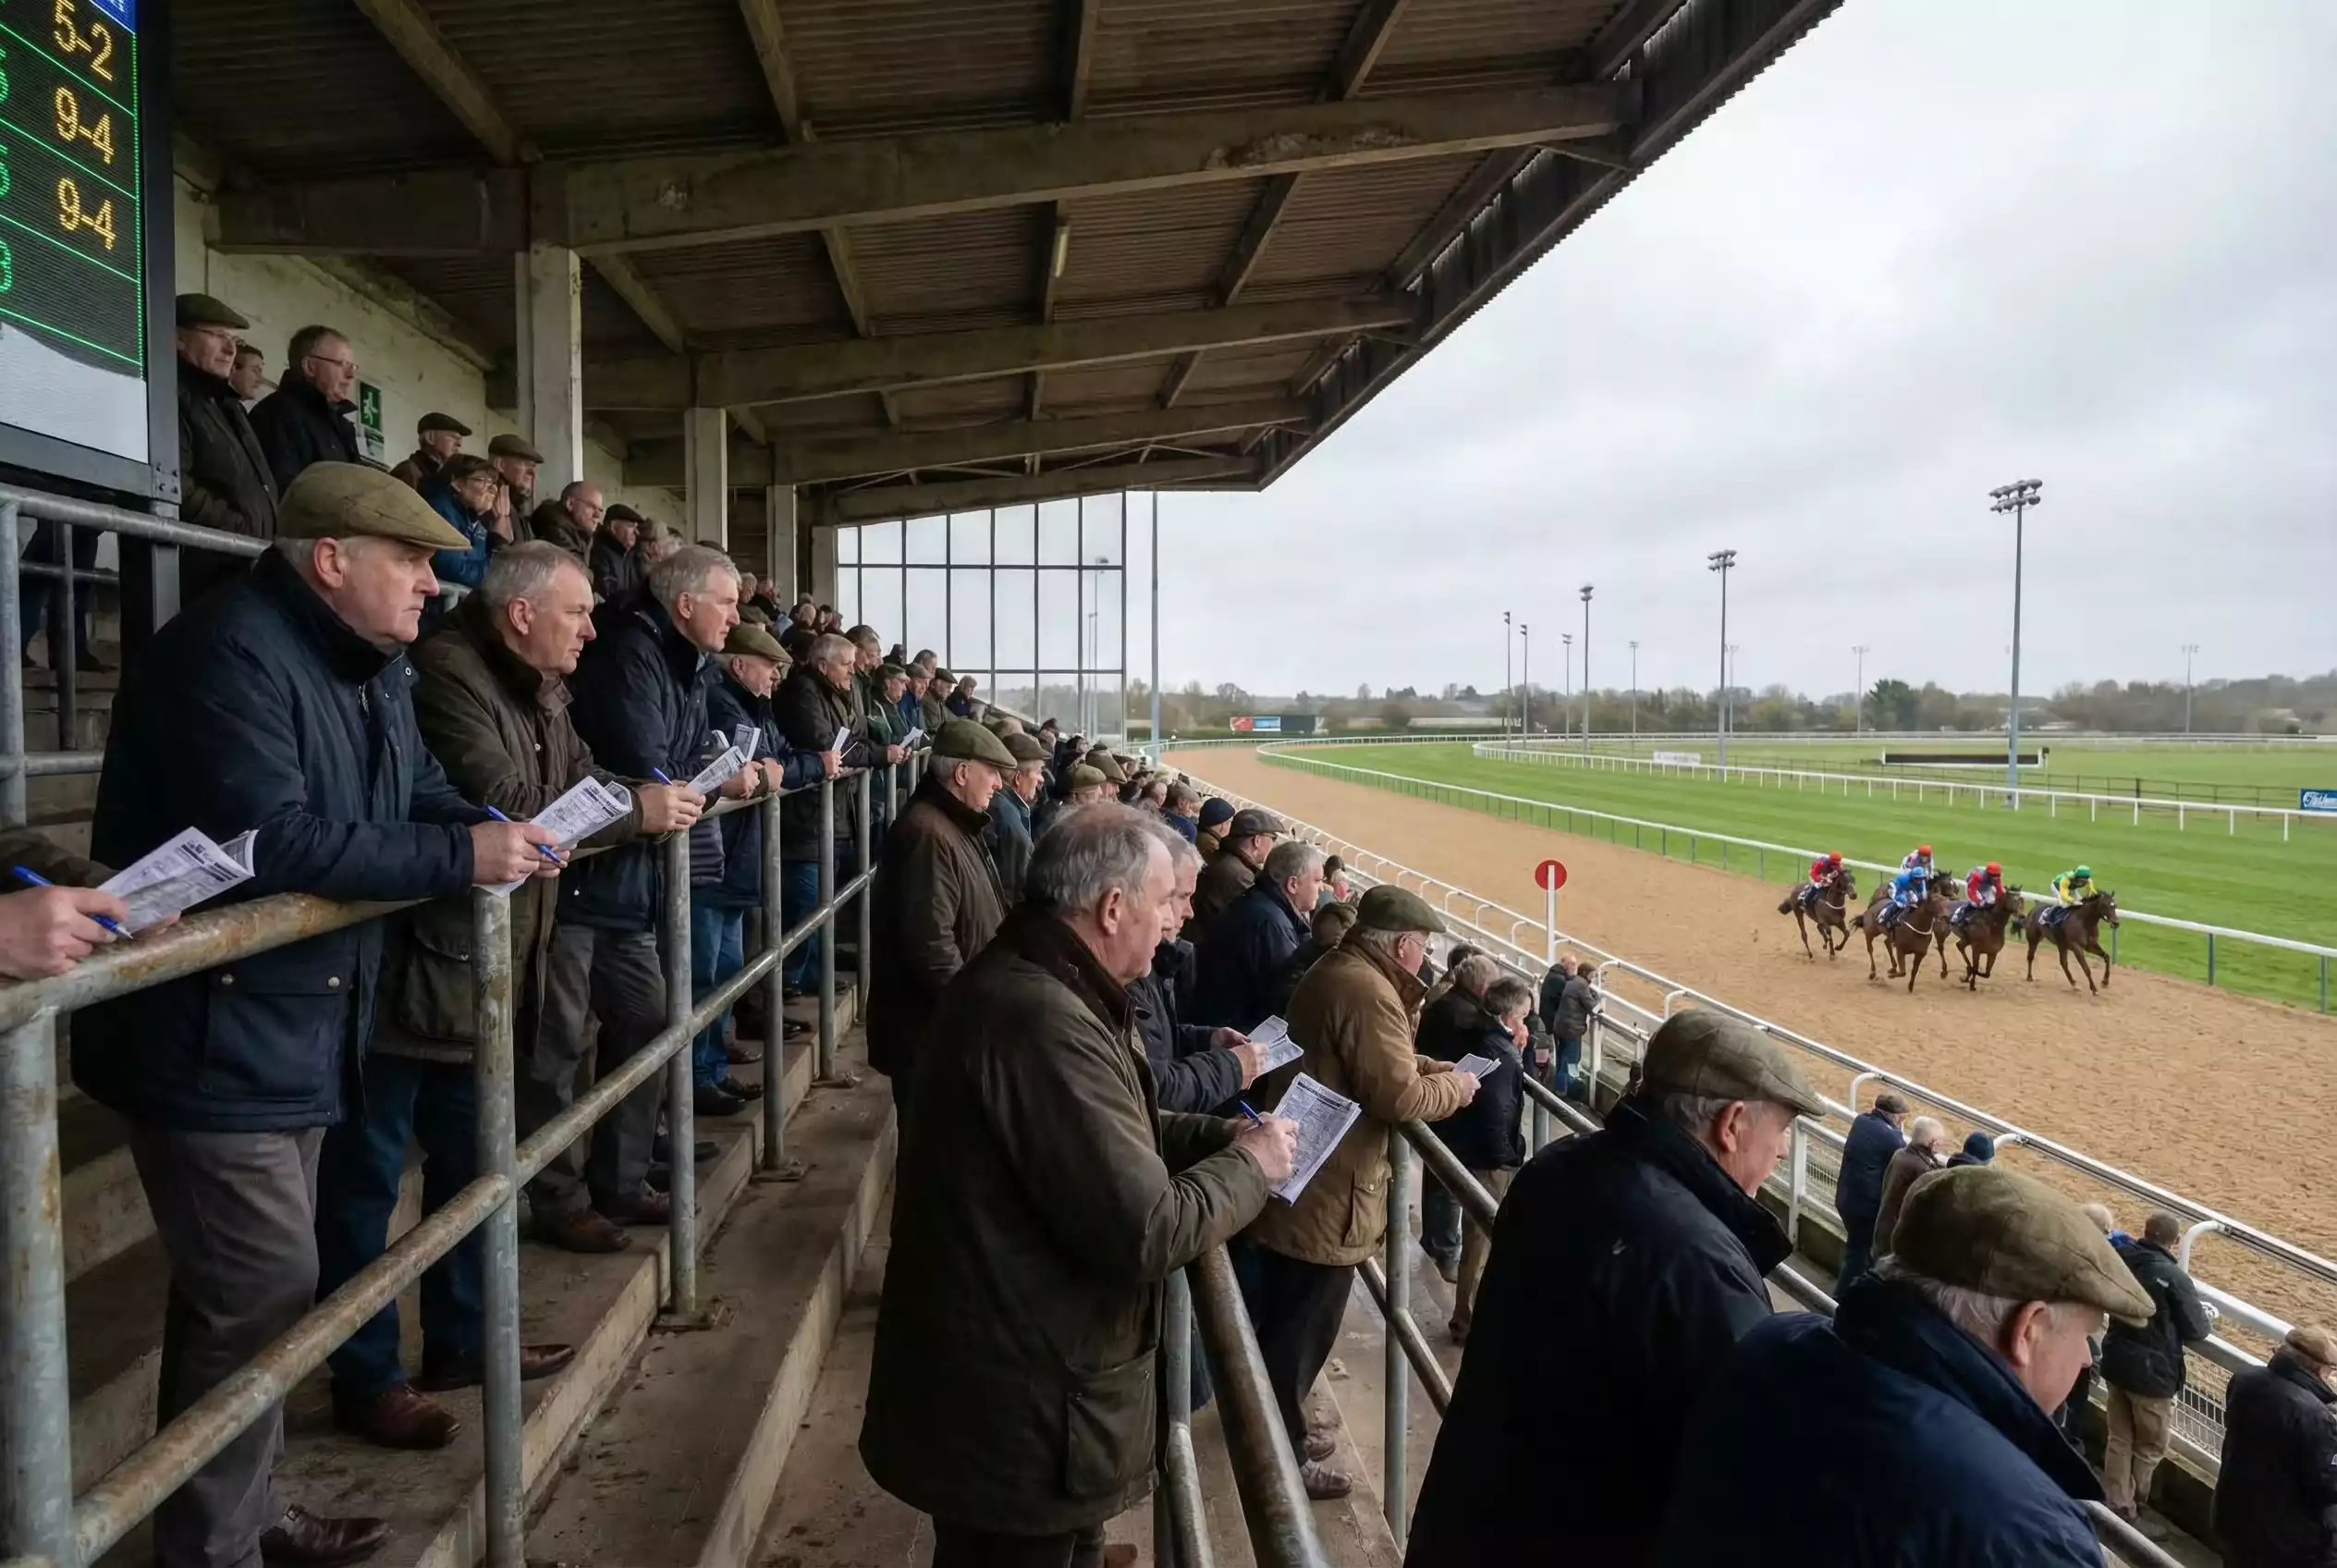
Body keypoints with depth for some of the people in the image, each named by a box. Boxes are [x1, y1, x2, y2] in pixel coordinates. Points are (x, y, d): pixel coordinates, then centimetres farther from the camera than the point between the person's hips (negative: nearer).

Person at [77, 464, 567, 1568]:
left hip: (294, 1029, 10)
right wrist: (462, 860, -27)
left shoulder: (371, 667, 9)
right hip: (210, 1035, -10)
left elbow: (420, 796, 14)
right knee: (263, 1292, -2)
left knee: (246, 1289, 20)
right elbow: (271, 844, -32)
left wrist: (496, 832, -7)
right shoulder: (227, 653, -22)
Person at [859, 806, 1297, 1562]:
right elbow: (1145, 1233, -29)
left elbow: (1107, 1133, 13)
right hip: (1019, 1413, -10)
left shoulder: (1023, 983, 3)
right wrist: (1248, 1167, -13)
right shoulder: (1044, 1022, -31)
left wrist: (1220, 1133, 1)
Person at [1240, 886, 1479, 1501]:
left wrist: (1425, 1065, 11)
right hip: (1326, 1193, -10)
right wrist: (1455, 1087, -8)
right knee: (1303, 1329, 6)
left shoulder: (1331, 971, 9)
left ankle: (1278, 1430, 39)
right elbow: (1399, 1098, -25)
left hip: (1297, 1175, 10)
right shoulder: (1369, 993, -24)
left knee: (1284, 1319, 23)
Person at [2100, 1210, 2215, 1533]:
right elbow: (2195, 1331, -10)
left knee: (2119, 1440, 17)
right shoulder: (2174, 1277, -22)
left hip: (2116, 1363, 6)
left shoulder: (2122, 1259, -3)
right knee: (2152, 1446, 14)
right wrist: (2208, 1322, 11)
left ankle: (2117, 1507, 24)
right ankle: (2127, 1513, 22)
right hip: (2152, 1372, -6)